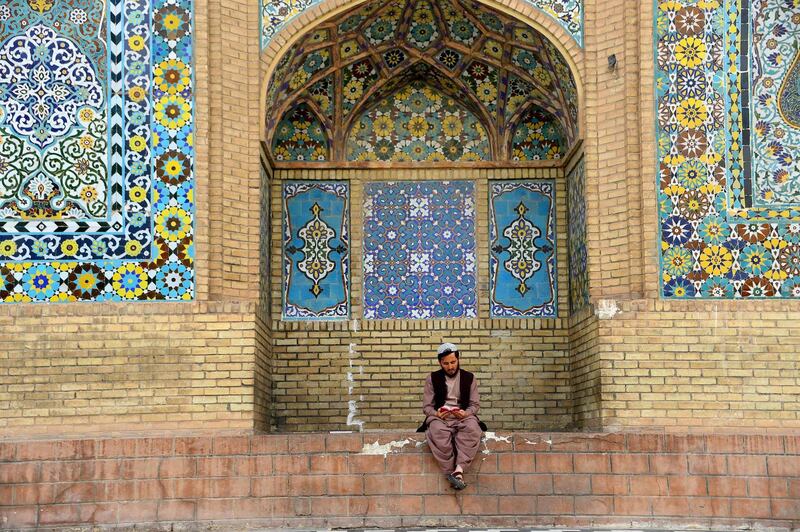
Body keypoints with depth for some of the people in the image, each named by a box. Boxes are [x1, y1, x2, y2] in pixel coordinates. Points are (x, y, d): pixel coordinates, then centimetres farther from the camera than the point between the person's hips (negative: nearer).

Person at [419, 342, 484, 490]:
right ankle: (451, 473, -36)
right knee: (438, 432, -39)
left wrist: (465, 413, -14)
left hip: (463, 417, 1)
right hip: (439, 417, 0)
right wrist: (436, 413, -15)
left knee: (472, 428, -38)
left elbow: (475, 404, 9)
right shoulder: (432, 379, 11)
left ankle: (459, 469, -45)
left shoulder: (469, 378, 13)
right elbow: (426, 406, 9)